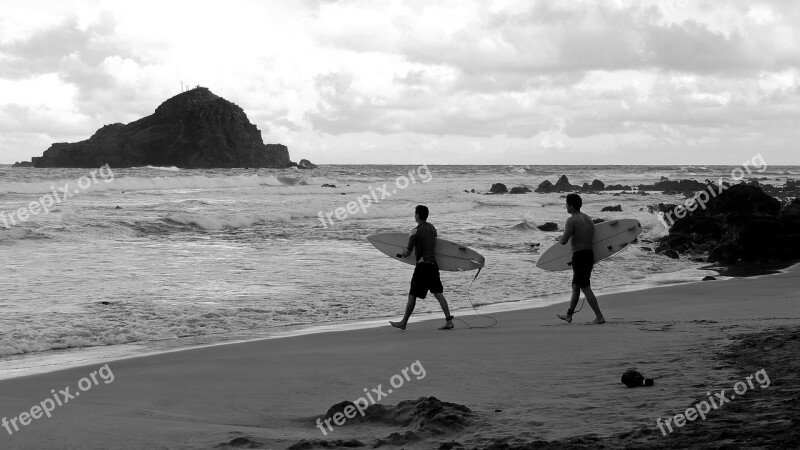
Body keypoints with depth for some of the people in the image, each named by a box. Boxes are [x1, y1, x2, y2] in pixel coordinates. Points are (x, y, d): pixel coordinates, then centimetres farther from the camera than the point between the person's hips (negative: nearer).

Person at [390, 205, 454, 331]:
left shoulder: (417, 231, -12)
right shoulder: (432, 228, 10)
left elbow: (408, 252, -9)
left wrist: (403, 253, 14)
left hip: (422, 265, -7)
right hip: (433, 263, 7)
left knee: (412, 296, 2)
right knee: (438, 293, 5)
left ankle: (403, 323, 11)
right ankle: (449, 320, -2)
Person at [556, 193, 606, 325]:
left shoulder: (571, 220, -13)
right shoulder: (589, 219, 12)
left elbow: (564, 241, -19)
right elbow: (593, 239, 14)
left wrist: (560, 240, 5)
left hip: (579, 256, -9)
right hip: (590, 255, 9)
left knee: (585, 288, -4)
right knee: (575, 286, 20)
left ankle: (599, 317, -8)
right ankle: (569, 315, 29)